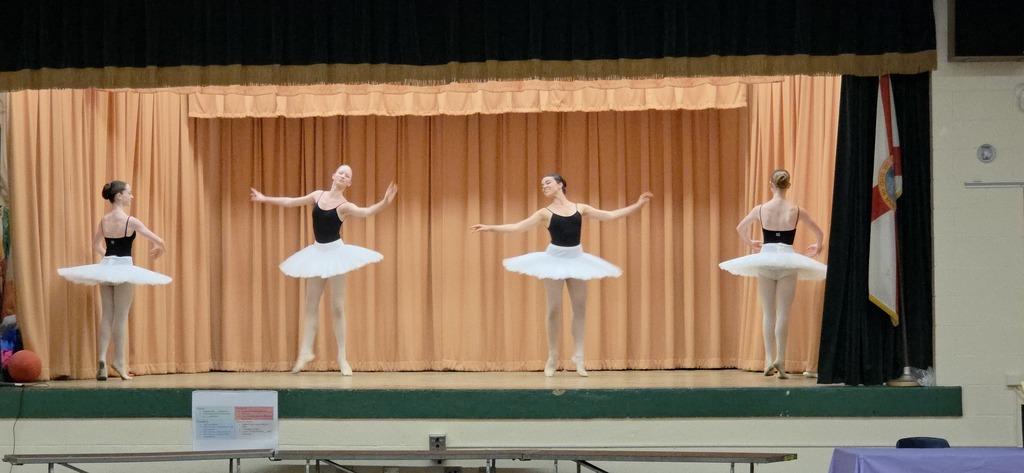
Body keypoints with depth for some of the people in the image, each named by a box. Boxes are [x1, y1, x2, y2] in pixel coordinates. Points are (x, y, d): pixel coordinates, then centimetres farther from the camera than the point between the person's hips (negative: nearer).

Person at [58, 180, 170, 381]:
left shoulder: (103, 221, 4)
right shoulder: (130, 221, -12)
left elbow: (96, 245, 20)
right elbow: (159, 241, -9)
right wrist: (159, 250, 13)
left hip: (106, 267, 5)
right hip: (124, 268, -5)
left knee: (107, 315, 8)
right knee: (121, 317, 2)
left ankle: (102, 358, -2)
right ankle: (119, 361, 5)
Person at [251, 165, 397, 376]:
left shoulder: (344, 206, -11)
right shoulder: (318, 195, 4)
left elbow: (366, 211, -29)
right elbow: (291, 202, 16)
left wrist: (384, 202, -47)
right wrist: (264, 199, 23)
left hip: (335, 253, -5)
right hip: (317, 253, 5)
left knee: (337, 307, -3)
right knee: (311, 305, 6)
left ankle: (342, 358, 0)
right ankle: (306, 351, 11)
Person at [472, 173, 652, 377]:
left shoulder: (580, 208, 5)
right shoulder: (545, 213, -1)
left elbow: (610, 215, 8)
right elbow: (517, 227, -5)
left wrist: (637, 206, 3)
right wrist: (490, 228, -14)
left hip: (576, 260, 2)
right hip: (555, 260, -2)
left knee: (580, 308, 1)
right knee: (554, 310, 0)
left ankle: (578, 356, 7)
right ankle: (552, 358, 8)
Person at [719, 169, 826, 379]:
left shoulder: (760, 209, -3)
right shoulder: (796, 210, -3)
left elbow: (740, 228, 11)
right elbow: (818, 232, 8)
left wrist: (751, 243, 31)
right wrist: (816, 247, 30)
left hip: (765, 259, 1)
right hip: (788, 260, -1)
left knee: (768, 313, 7)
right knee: (783, 313, 0)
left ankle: (769, 359, 0)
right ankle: (780, 359, -9)